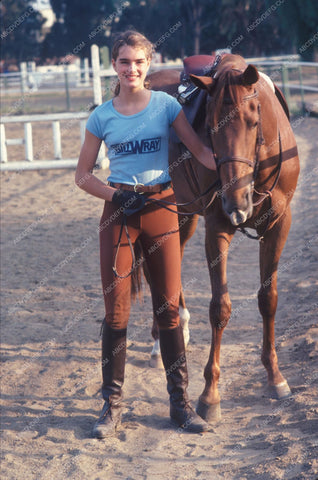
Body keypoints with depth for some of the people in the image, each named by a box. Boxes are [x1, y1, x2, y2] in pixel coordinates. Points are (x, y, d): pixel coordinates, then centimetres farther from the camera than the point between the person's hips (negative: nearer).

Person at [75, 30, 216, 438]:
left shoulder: (166, 105, 1)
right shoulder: (102, 117, 2)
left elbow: (200, 151, -3)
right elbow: (83, 175, 5)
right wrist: (116, 195, -11)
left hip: (161, 208, 0)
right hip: (119, 212, 0)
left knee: (169, 308, 4)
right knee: (116, 311, 1)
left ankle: (179, 401, 14)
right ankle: (112, 404, 10)